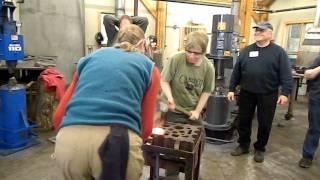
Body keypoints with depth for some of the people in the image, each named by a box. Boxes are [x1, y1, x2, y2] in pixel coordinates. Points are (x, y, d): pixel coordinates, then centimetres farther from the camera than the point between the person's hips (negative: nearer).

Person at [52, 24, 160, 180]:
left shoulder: (92, 57, 24)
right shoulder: (149, 67, 18)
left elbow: (58, 115, 23)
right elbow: (146, 128, 14)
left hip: (69, 141, 3)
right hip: (118, 142, -2)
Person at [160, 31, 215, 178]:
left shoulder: (208, 67, -9)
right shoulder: (176, 59, -18)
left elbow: (206, 92, -1)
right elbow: (164, 80, -10)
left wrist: (197, 111, -7)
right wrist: (169, 97, -26)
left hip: (194, 112, 3)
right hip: (174, 112, -2)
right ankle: (171, 174, 29)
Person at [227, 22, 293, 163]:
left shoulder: (278, 52, -3)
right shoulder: (246, 51, 5)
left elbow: (286, 74, -7)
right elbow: (236, 71, 6)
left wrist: (285, 92, -16)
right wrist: (231, 89, 2)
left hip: (267, 95, -2)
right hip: (246, 93, 3)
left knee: (264, 124, 9)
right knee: (244, 121, 11)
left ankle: (260, 149, 28)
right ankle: (243, 145, 30)